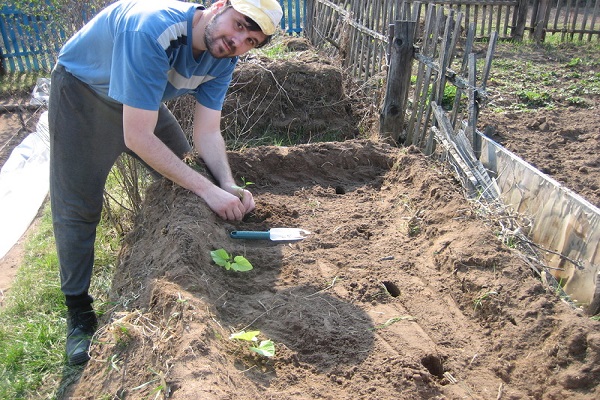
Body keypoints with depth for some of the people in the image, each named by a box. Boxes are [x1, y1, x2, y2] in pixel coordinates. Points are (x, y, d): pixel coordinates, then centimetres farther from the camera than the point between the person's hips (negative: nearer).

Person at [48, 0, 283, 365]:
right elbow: (137, 137, -40)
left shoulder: (222, 59, -16)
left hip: (140, 97, 7)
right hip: (83, 90, -7)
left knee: (178, 175, 13)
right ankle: (79, 315, 9)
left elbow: (207, 133, -14)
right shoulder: (153, 30, -40)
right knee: (77, 207, -8)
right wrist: (207, 189, -39)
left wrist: (229, 186, -31)